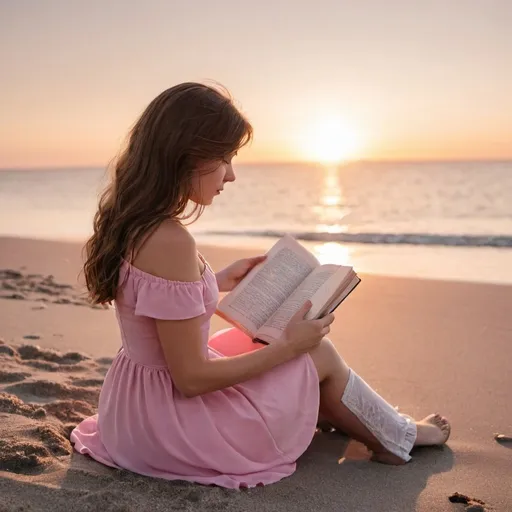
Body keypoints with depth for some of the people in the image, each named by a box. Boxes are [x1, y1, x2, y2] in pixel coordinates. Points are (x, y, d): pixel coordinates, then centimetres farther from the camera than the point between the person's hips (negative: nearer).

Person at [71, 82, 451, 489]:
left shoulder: (130, 221, -2)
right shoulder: (170, 242, -30)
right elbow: (191, 378, -25)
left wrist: (216, 281, 14)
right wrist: (290, 346, -16)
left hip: (137, 408, 9)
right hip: (172, 420, -8)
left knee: (262, 339, 23)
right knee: (320, 354, 6)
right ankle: (396, 439, 33)